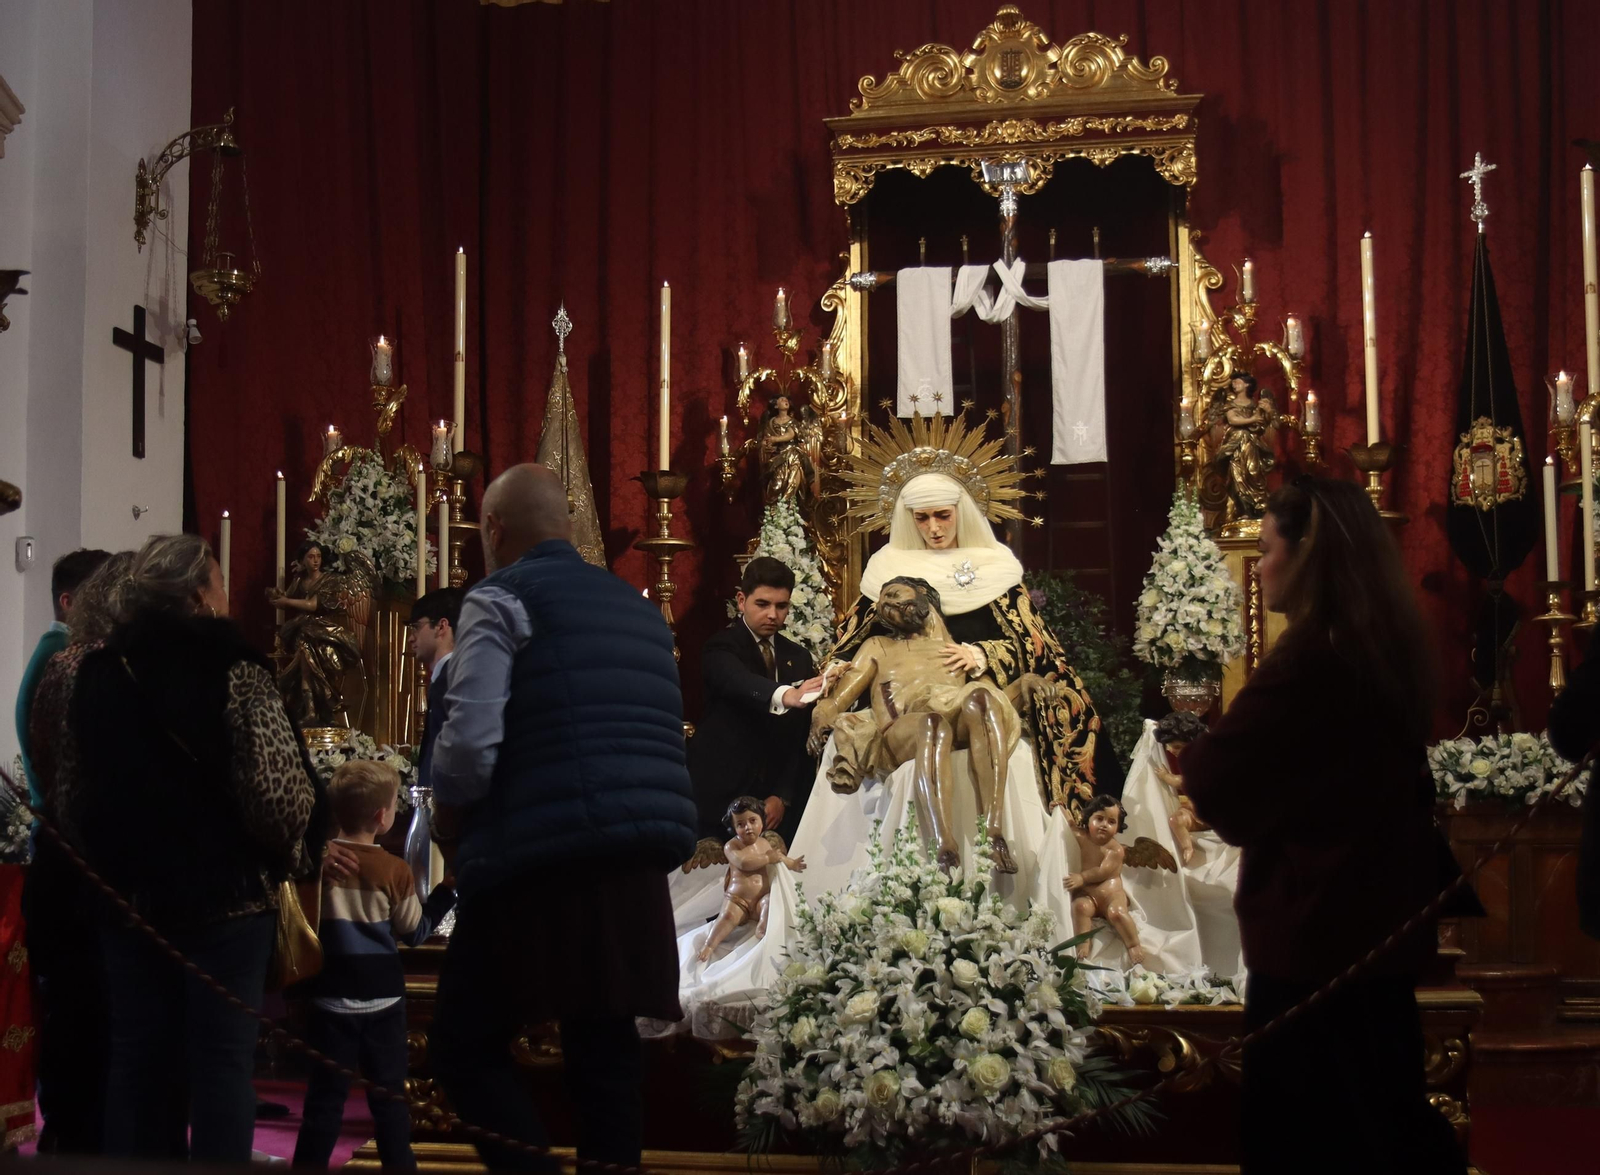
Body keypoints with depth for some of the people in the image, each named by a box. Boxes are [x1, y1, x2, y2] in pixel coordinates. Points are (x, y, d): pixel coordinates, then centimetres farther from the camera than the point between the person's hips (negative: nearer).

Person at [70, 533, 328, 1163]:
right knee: (221, 1058, 0)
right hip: (224, 895, -5)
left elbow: (79, 784, 16)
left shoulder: (100, 673, 8)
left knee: (137, 1056, 10)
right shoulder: (232, 670, -12)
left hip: (127, 895, 6)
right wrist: (294, 855, -2)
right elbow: (278, 790, -19)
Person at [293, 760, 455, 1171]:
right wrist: (448, 889, 10)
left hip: (332, 1001, 1)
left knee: (325, 1100, 4)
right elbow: (415, 932, 4)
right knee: (389, 1099, 10)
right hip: (383, 1002, -1)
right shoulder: (394, 871, -8)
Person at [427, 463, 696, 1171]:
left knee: (466, 1045, 2)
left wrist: (450, 829, 2)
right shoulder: (634, 607, 20)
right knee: (604, 1049, 11)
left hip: (541, 863, -7)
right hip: (639, 865, 7)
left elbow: (470, 741, -13)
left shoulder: (501, 600, -2)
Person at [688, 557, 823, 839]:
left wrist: (783, 796, -4)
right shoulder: (722, 649, -7)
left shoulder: (798, 658, 10)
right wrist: (786, 695, -50)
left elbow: (800, 736, 8)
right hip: (722, 795, -4)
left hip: (774, 799, 4)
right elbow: (740, 683, -30)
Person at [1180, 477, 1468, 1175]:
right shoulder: (1384, 653, 5)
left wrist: (1182, 747, 1)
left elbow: (1213, 789, -18)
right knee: (1383, 1118, 21)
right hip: (1377, 927, 9)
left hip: (1313, 937, -9)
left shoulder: (1309, 661, -23)